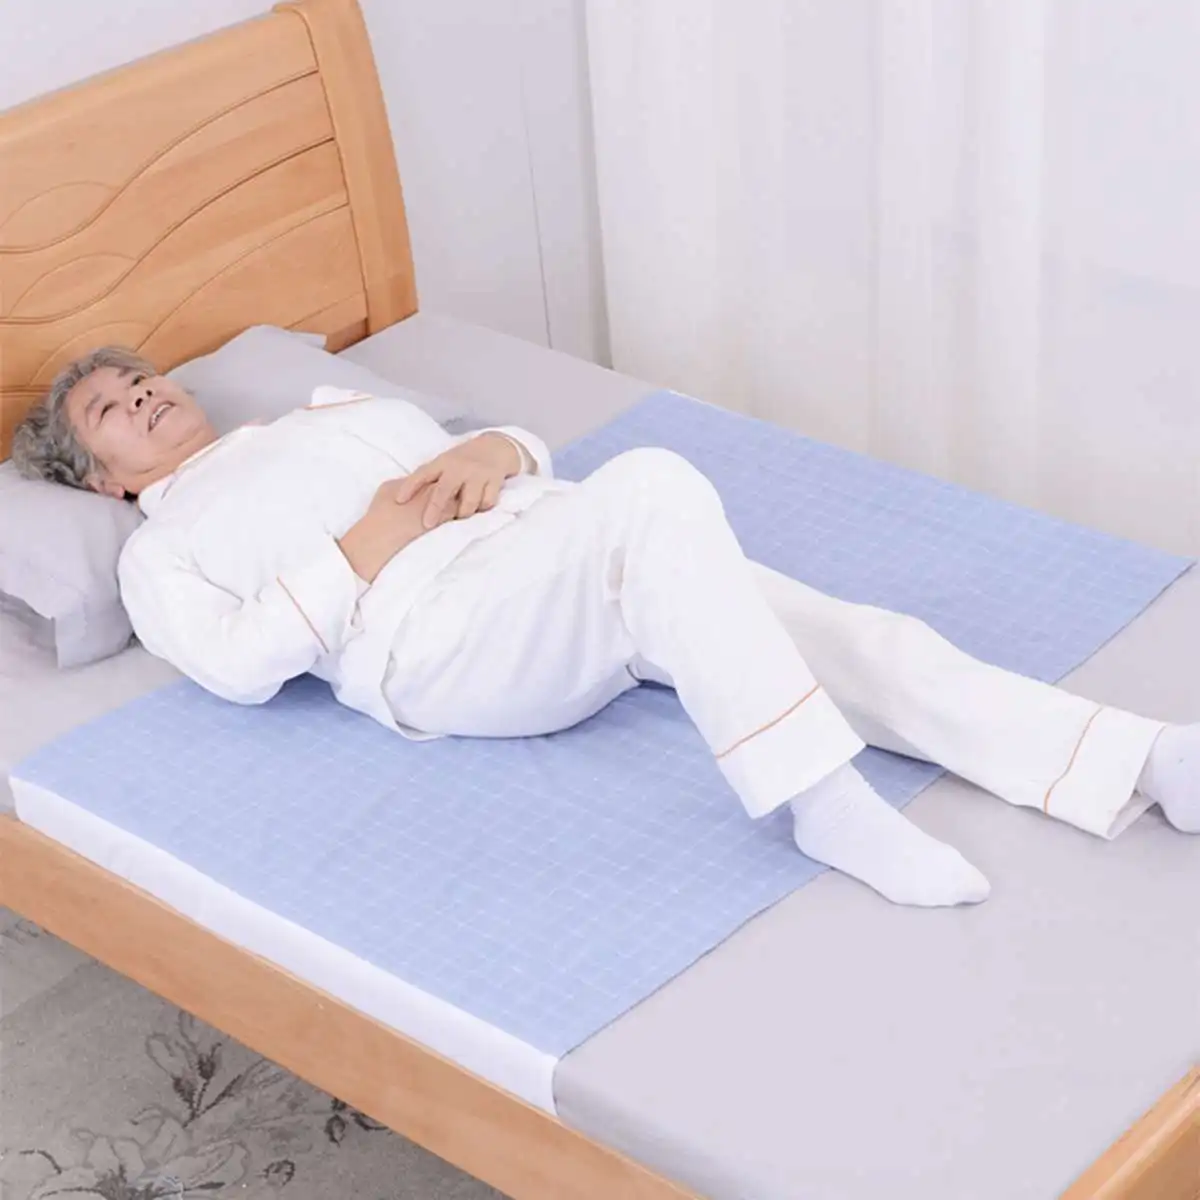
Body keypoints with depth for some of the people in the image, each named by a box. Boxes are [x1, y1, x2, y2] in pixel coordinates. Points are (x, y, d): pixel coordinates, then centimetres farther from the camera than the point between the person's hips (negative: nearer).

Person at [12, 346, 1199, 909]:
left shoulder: (328, 407, 34)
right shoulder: (159, 551, 18)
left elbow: (521, 461, 30)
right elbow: (237, 663, -2)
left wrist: (497, 450, 6)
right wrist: (362, 550, -6)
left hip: (557, 564, 7)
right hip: (433, 637, -6)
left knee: (831, 632, -16)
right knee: (651, 484, -35)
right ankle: (827, 804, -38)